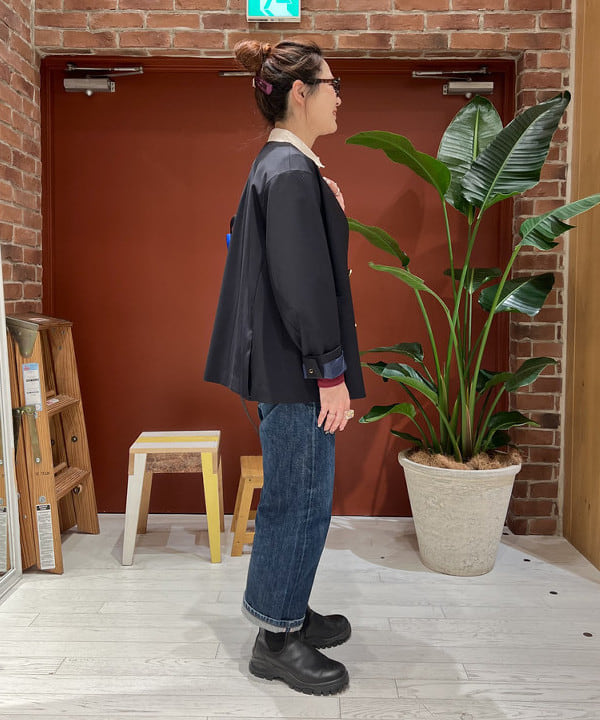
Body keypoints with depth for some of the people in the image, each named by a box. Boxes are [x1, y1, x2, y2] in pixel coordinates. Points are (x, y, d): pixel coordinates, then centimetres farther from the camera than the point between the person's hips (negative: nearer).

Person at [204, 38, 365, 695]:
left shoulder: (281, 165, 16)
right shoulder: (291, 171, -16)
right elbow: (302, 280, -22)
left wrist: (328, 208, 13)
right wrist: (330, 373, -20)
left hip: (284, 364, 10)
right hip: (295, 369, -10)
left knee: (298, 494, 18)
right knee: (299, 498, 1)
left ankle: (287, 612, 35)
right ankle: (276, 639, 19)